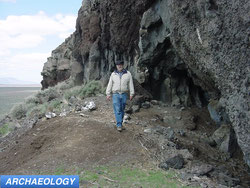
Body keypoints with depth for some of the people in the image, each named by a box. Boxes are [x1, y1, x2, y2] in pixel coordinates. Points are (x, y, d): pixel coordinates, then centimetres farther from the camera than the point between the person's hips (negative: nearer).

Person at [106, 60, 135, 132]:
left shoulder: (128, 74, 3)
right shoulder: (113, 74, 5)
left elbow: (131, 84, 3)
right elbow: (110, 84, 7)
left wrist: (131, 94, -2)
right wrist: (108, 94, 2)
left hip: (124, 94, 1)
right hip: (115, 94, -1)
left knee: (122, 110, 7)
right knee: (117, 110, -8)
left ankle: (120, 123, 19)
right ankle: (119, 125, -8)